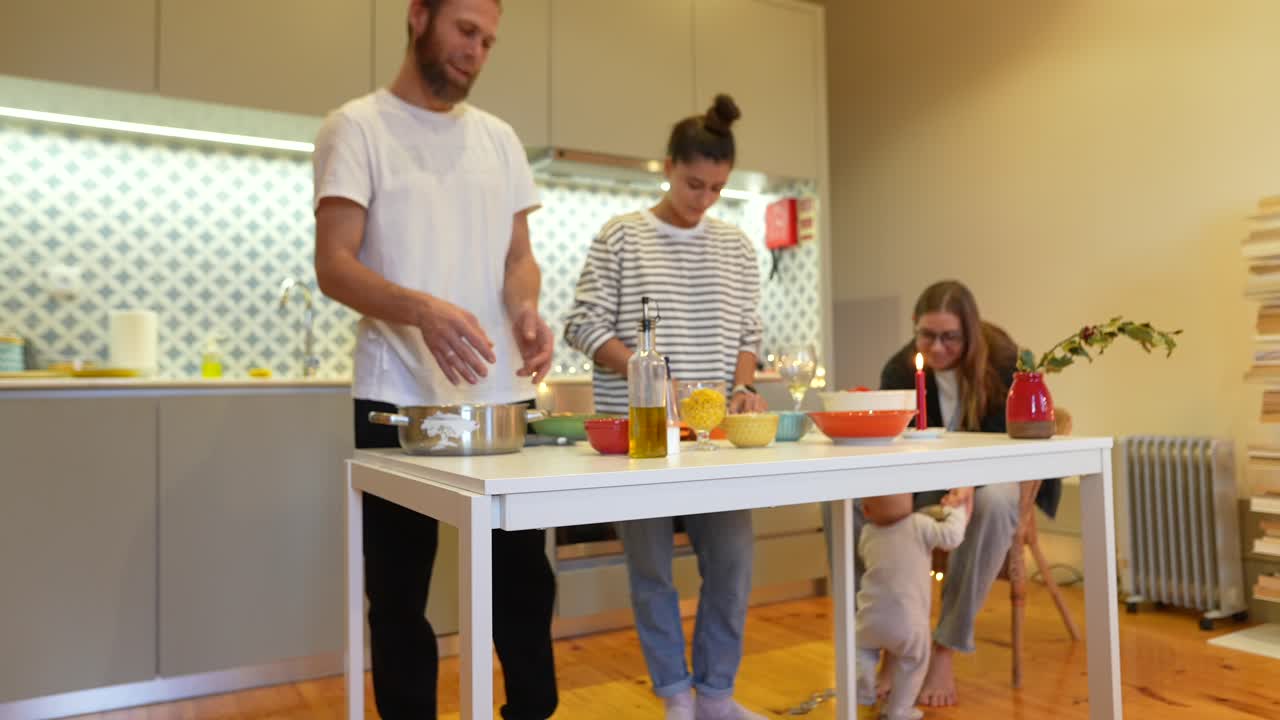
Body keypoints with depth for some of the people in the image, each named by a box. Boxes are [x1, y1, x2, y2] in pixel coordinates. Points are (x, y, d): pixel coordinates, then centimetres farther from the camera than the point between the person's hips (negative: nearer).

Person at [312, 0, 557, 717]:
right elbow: (334, 265, -10)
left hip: (501, 396, 4)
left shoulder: (499, 138, 14)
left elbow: (518, 255, 14)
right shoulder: (358, 127, -1)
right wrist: (421, 308, -29)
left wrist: (526, 308, -10)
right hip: (399, 400, -4)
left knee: (526, 579, 10)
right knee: (401, 594, 8)